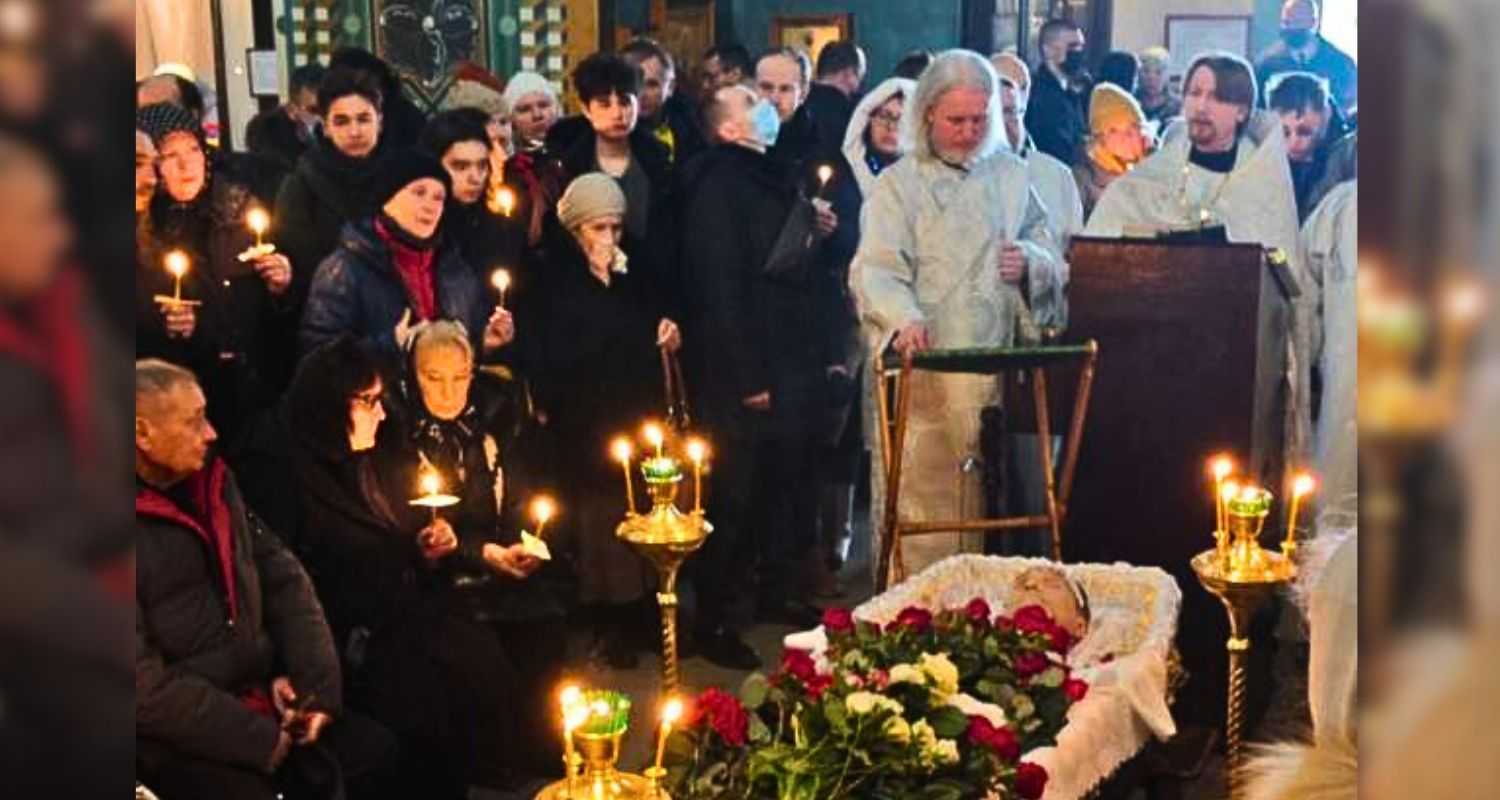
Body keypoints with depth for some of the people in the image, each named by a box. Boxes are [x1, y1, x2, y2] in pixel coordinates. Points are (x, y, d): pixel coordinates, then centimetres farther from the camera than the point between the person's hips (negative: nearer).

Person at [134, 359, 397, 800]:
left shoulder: (212, 483, 8)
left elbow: (284, 578, 11)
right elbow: (145, 682, -19)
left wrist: (316, 681, -3)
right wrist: (259, 739, -18)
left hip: (260, 696, 7)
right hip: (180, 731, -7)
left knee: (379, 753, -4)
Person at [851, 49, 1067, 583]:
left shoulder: (1011, 178, 15)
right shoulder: (898, 184, 2)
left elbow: (1054, 262, 19)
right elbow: (877, 269, -12)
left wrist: (1030, 261, -5)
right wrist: (905, 319, -32)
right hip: (921, 372, -3)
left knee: (985, 501, 5)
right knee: (920, 496, -5)